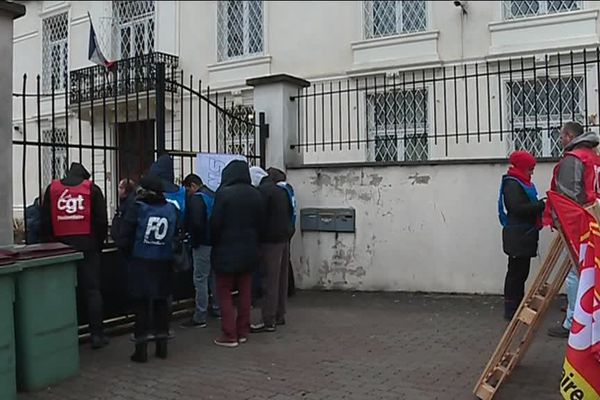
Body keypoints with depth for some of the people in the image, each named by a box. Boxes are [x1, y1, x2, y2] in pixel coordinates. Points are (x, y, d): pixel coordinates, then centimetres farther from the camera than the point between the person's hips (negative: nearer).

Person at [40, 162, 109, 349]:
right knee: (92, 291, 4)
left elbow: (45, 221, 5)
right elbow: (101, 220, -1)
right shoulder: (92, 189, 3)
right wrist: (99, 243, 10)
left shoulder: (52, 189, 8)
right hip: (87, 246, -2)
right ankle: (97, 335, 3)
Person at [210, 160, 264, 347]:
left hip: (226, 250, -5)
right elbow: (260, 224, 7)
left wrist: (214, 243, 3)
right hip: (249, 251, 5)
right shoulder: (255, 194, 1)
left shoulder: (224, 193, -16)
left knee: (225, 293, 5)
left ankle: (229, 335, 4)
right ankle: (243, 332, 20)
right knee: (245, 292, 14)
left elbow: (215, 223, -14)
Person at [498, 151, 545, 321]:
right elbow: (518, 208, -24)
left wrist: (540, 205, 2)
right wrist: (542, 204, -22)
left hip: (524, 236, 10)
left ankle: (519, 306, 22)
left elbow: (527, 205, 17)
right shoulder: (512, 185, -13)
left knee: (521, 272, 14)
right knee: (516, 272, -6)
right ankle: (511, 311, 0)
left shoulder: (522, 183, 19)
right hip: (517, 237, -10)